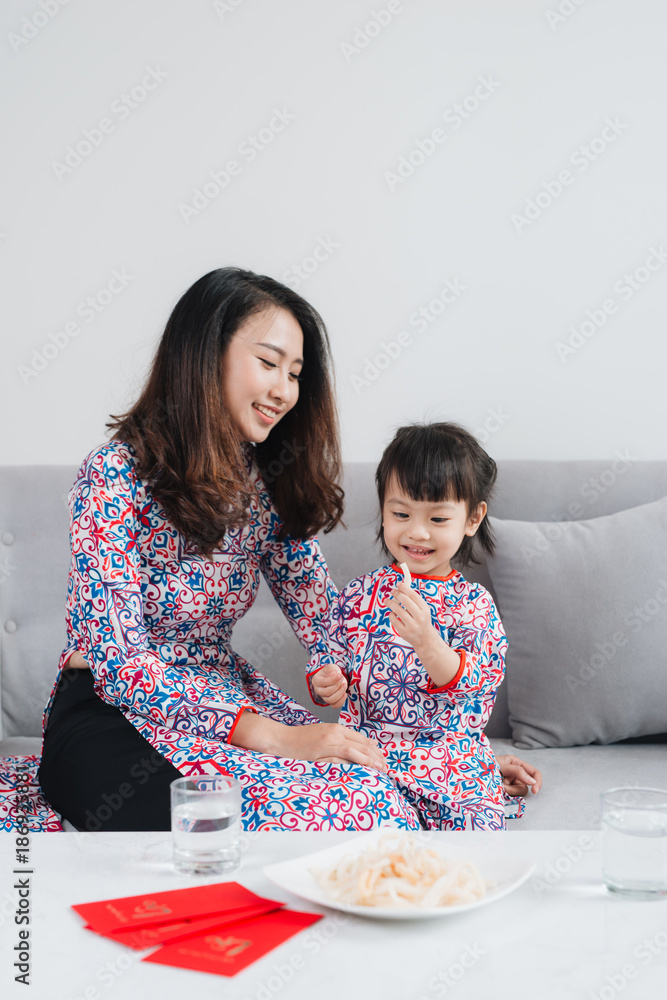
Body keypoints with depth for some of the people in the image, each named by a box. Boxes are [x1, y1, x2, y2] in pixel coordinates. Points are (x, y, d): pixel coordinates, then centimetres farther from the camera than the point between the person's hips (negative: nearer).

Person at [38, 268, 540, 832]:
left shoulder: (270, 485, 5)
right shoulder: (117, 477, -14)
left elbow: (328, 624, 4)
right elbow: (120, 661, -19)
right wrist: (275, 737, -27)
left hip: (226, 696, 5)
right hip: (113, 717, -4)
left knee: (371, 792, -24)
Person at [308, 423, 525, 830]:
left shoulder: (473, 603, -2)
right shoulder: (358, 595, 5)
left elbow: (472, 685, -14)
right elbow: (330, 654, 14)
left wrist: (426, 641, -31)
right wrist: (325, 683, -10)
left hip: (450, 762, -2)